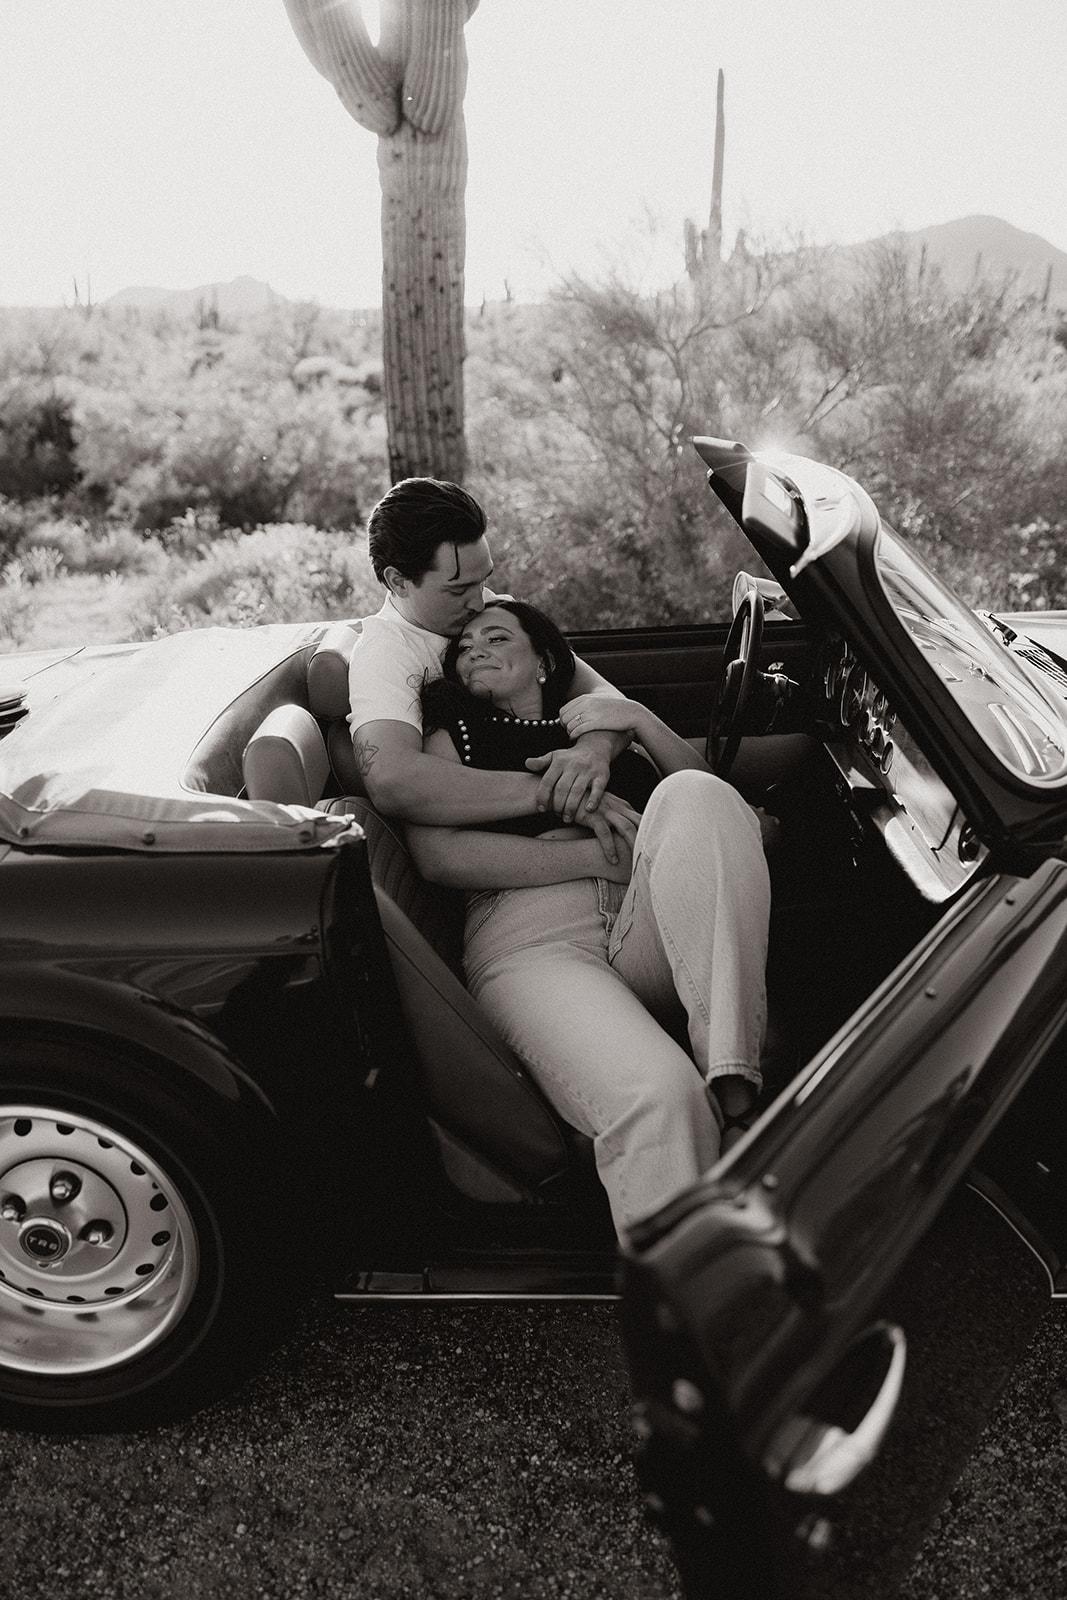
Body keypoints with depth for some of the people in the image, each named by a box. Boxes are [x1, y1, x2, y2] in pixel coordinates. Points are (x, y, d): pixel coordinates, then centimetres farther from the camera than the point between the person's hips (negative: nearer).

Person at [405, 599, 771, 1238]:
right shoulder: (454, 736, 24)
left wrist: (639, 719, 6)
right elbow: (438, 854, 3)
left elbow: (707, 791, 23)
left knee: (692, 795, -28)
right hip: (531, 941, -3)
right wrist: (599, 855, -3)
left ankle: (735, 1086, -35)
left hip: (652, 933, 3)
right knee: (655, 1097, -34)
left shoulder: (607, 723, 33)